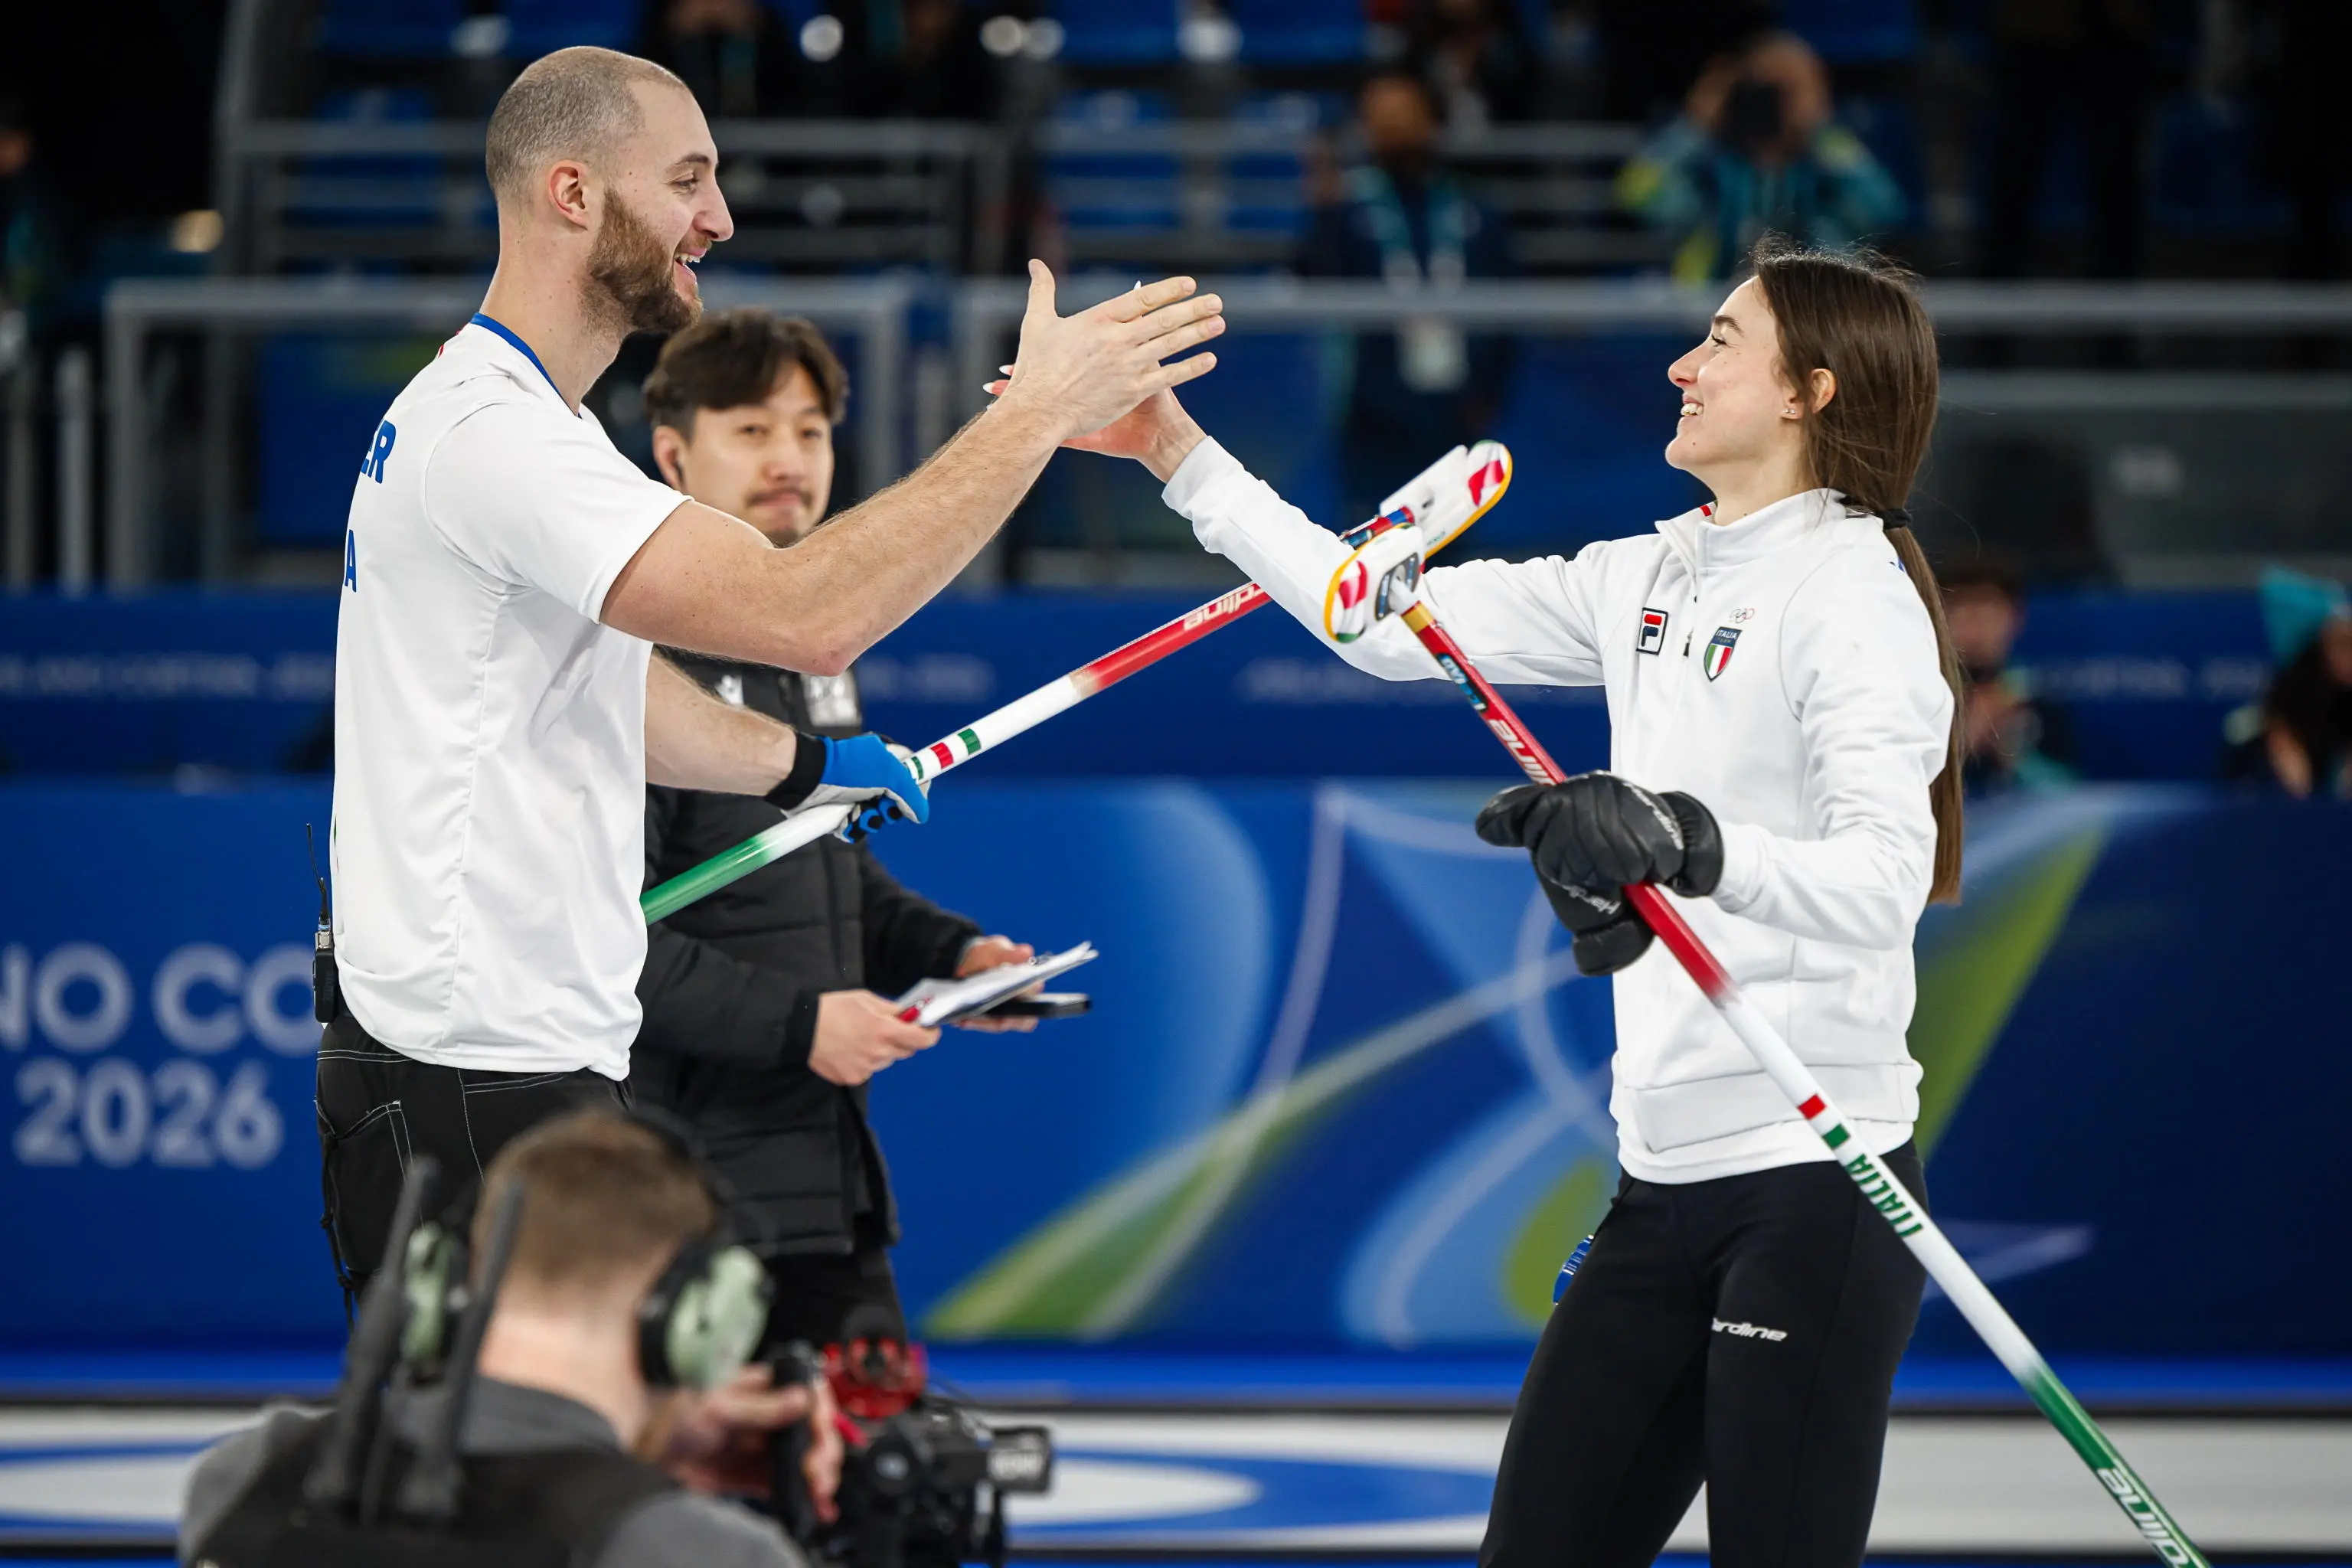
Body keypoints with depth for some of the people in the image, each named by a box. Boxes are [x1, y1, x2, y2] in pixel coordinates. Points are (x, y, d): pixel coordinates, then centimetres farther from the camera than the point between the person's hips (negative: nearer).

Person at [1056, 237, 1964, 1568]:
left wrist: (1681, 840, -42)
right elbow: (1396, 621, 17)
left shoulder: (1851, 590, -13)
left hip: (1813, 1183, -8)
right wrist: (1178, 456, 16)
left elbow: (1884, 883, -26)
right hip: (1668, 1177, 8)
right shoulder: (1653, 578, 12)